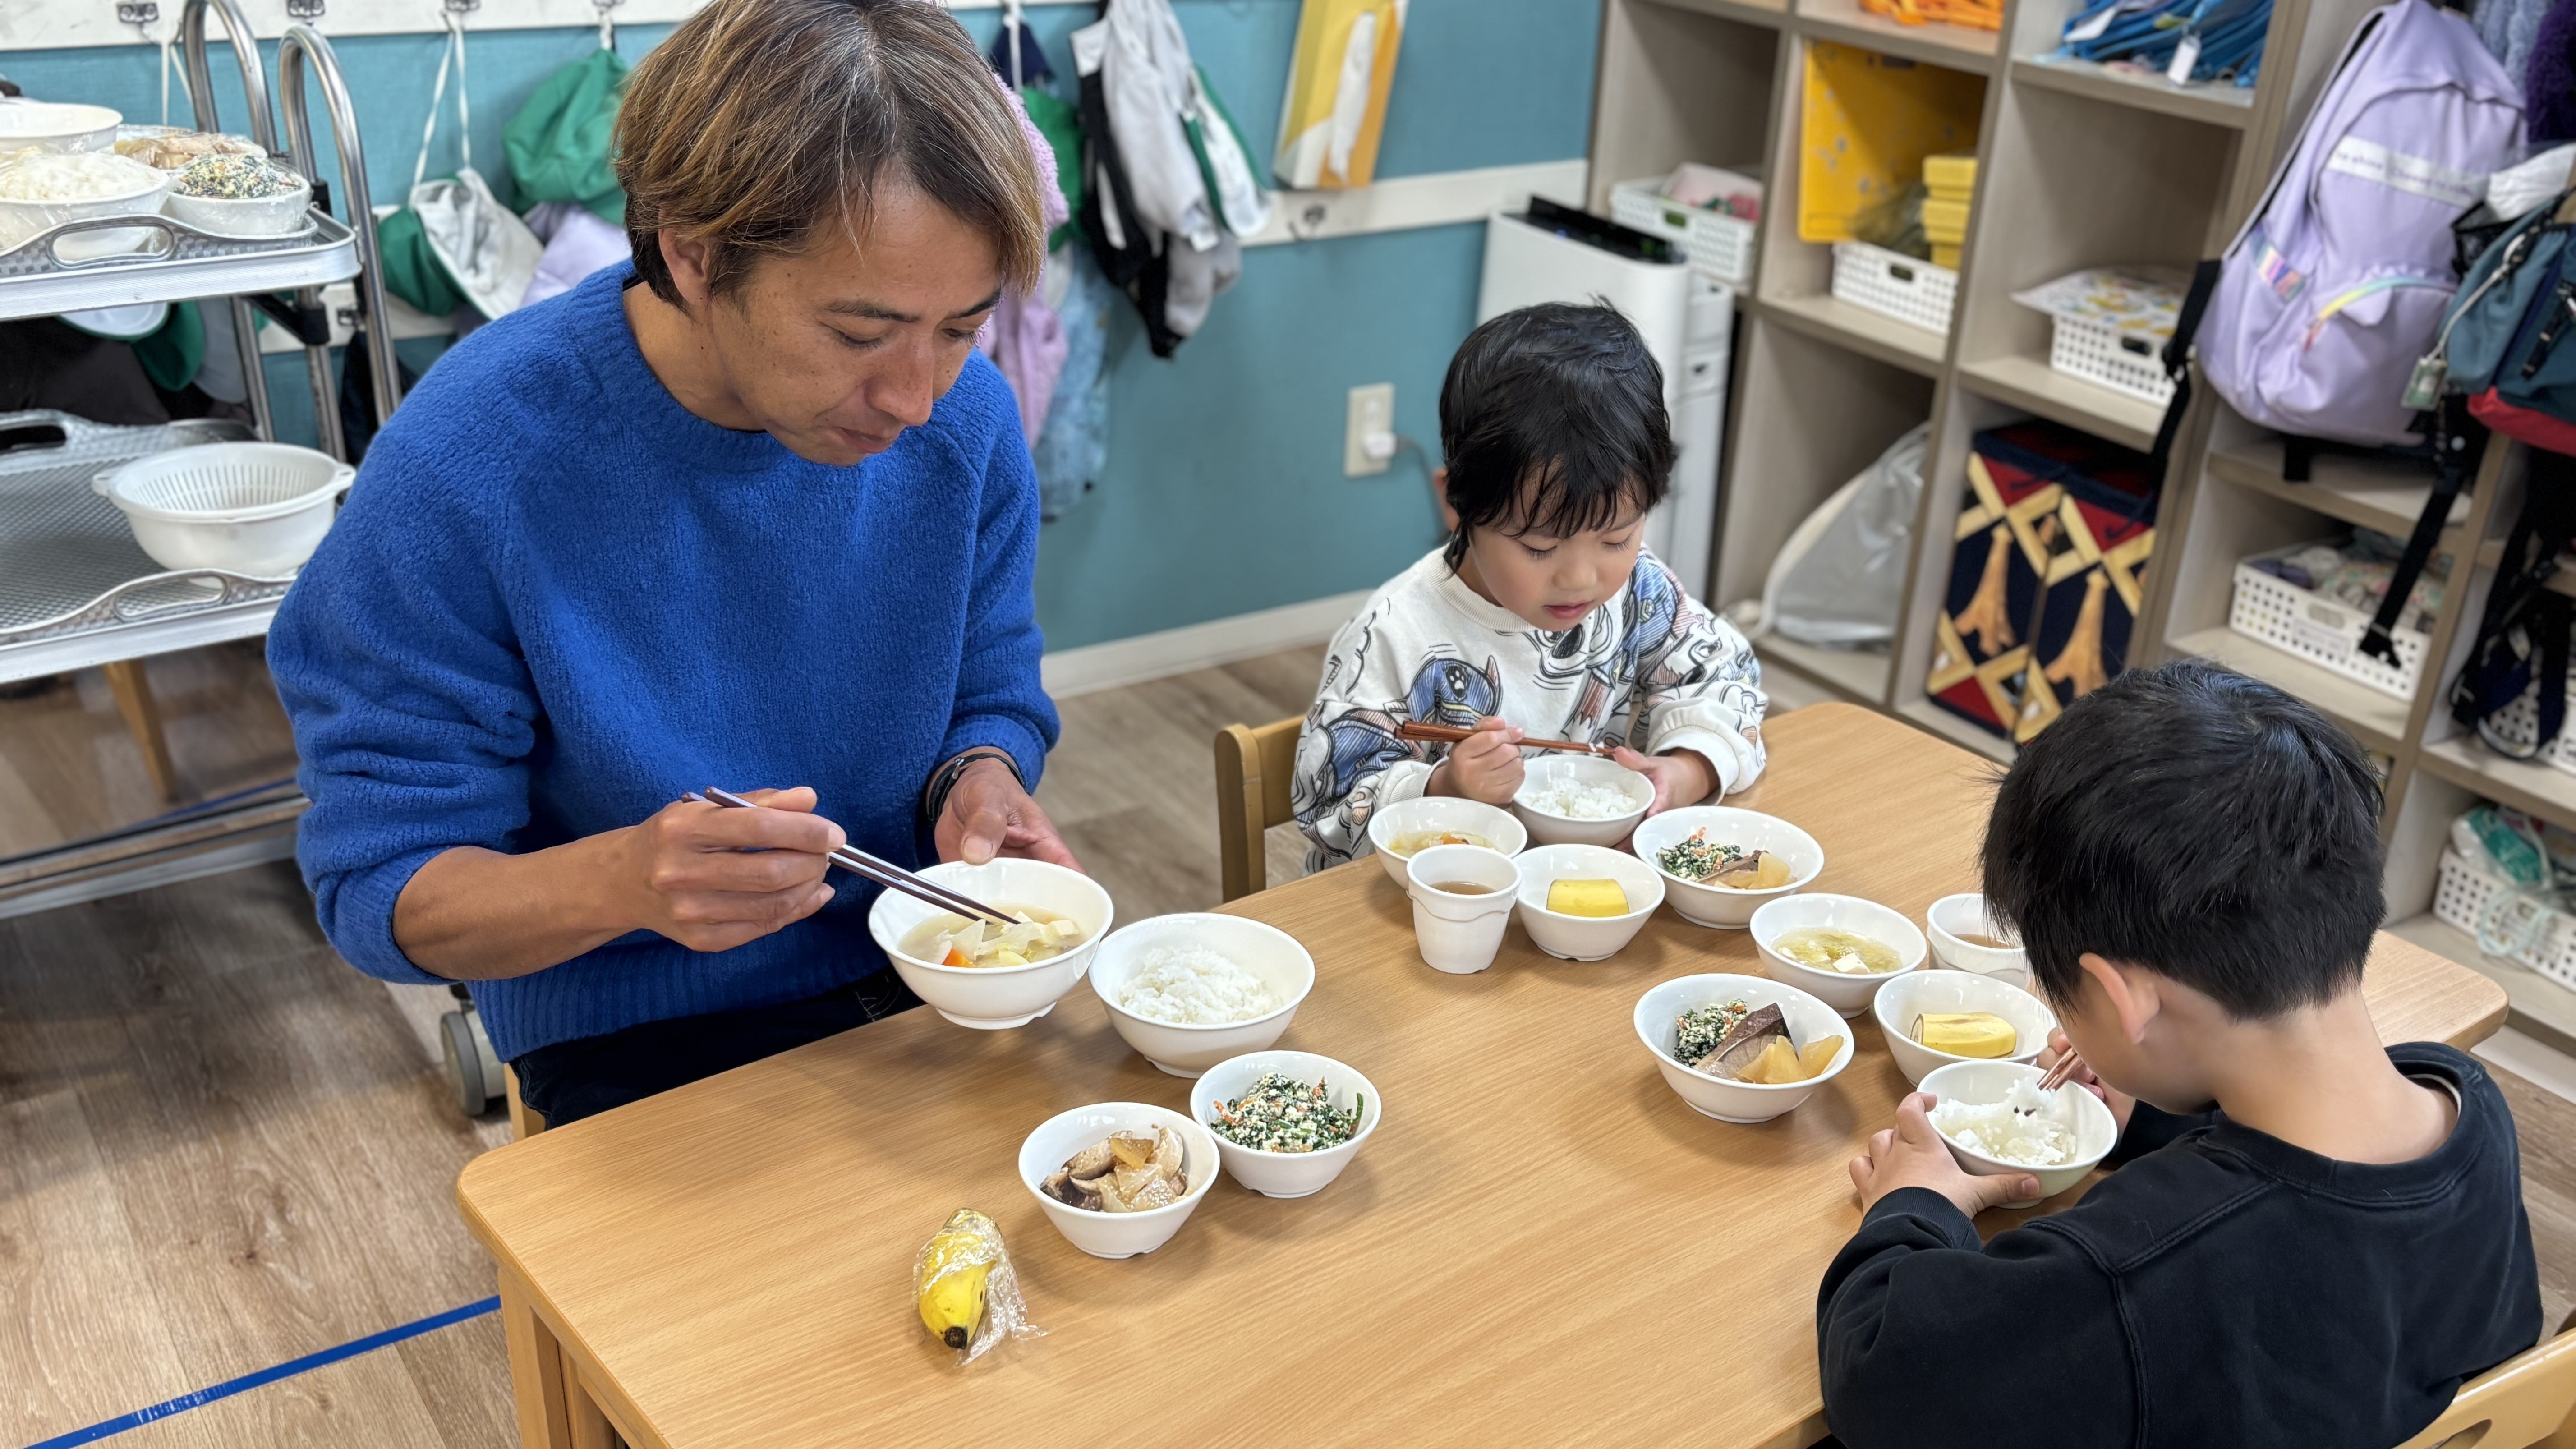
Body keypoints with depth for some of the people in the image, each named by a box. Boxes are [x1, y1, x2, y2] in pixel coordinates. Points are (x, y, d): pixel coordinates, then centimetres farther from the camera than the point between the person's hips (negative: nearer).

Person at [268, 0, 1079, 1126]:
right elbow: (382, 893, -15)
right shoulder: (461, 471, -22)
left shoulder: (967, 420, -9)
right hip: (642, 1037, -3)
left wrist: (981, 781, -17)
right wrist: (627, 879, -36)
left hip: (934, 984, 3)